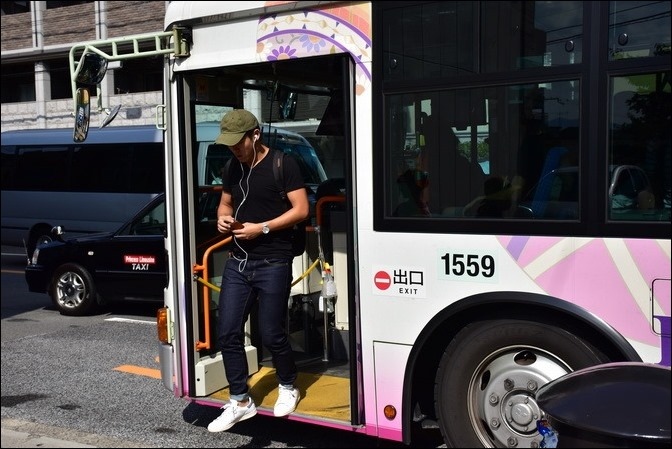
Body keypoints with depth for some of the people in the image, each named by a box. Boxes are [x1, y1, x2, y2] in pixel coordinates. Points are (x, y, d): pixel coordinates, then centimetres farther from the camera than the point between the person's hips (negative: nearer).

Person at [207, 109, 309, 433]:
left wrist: (262, 228, -18)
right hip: (237, 262, 7)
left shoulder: (282, 164, -9)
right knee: (227, 333, 3)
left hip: (273, 264, -6)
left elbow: (301, 210, -11)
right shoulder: (234, 169, 11)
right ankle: (240, 402, 17)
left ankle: (287, 388, 28)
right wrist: (222, 218, 0)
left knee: (271, 335, 1)